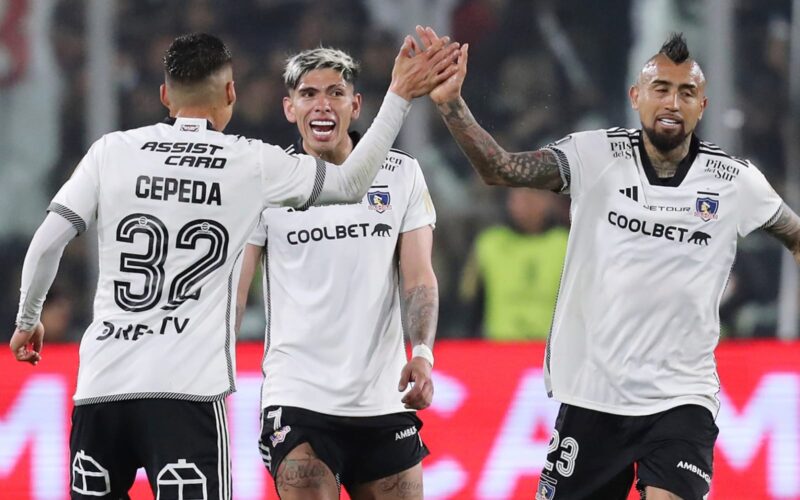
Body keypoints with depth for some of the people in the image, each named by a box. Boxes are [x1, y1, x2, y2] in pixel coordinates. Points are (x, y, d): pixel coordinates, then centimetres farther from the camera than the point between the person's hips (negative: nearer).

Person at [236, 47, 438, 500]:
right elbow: (232, 291, 1)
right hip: (298, 401, -2)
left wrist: (422, 353, -16)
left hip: (383, 401, 3)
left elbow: (419, 279, 2)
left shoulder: (402, 175, 4)